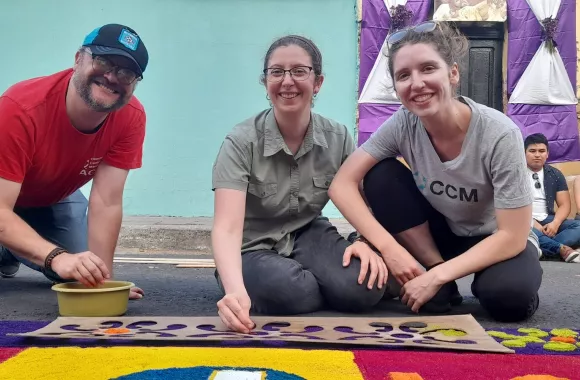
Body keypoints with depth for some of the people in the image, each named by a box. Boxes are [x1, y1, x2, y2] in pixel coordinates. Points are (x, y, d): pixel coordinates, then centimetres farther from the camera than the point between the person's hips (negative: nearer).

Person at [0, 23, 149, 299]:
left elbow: (107, 202, -27)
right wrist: (57, 257, -54)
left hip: (53, 198, 4)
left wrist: (102, 278, -33)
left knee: (83, 273, 0)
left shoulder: (131, 117, -27)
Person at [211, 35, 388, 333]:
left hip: (309, 236, 3)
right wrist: (236, 290, -50)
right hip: (254, 249, -3)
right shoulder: (241, 142, -20)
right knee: (294, 291, -35)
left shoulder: (338, 138, -7)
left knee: (364, 285, -26)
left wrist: (366, 242, -27)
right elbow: (227, 227, -31)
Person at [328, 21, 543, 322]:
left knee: (508, 295, -37)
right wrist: (389, 248, -30)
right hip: (442, 234, 4)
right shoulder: (403, 124, -19)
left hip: (497, 242, -4)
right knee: (380, 175, -22)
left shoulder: (500, 134, -28)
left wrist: (437, 276, -31)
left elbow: (512, 236, -25)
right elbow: (342, 184, -21)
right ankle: (442, 282, -11)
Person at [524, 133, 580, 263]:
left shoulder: (555, 175, 13)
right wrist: (532, 223, -21)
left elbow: (564, 205, 8)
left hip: (548, 221, 4)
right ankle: (562, 249, -34)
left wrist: (555, 223, -13)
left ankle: (541, 248, -37)